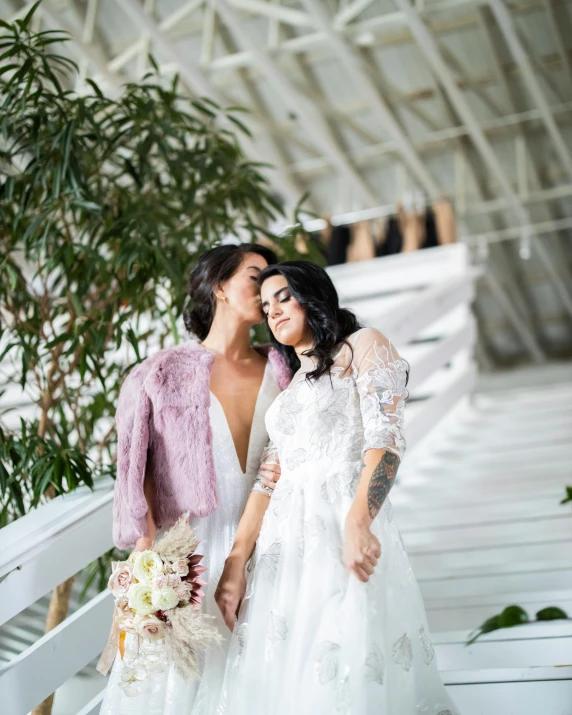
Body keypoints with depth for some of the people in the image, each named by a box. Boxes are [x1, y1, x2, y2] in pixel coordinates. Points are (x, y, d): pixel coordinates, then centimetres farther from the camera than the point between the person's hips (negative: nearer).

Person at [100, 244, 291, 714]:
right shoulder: (162, 374, -1)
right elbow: (138, 473, -3)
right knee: (180, 673, -1)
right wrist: (149, 552, -12)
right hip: (190, 548, -3)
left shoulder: (280, 371, 9)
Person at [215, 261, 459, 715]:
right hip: (284, 545, 6)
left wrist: (358, 522, -24)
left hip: (343, 529, -6)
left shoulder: (362, 346, 7)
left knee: (350, 676, -11)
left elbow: (386, 436, -9)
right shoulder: (286, 386, 25)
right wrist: (236, 564, 5)